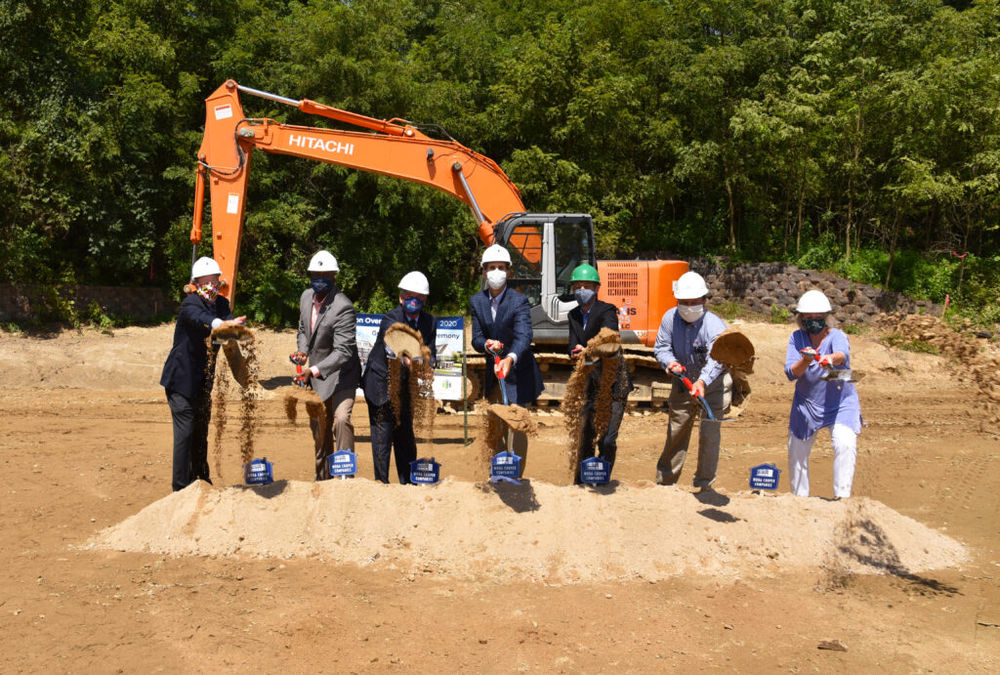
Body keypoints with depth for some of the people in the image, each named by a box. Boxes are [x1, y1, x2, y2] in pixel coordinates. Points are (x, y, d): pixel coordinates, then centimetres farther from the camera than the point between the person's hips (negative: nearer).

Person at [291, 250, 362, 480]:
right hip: (315, 375, 7)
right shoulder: (306, 297, -1)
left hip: (341, 374, -7)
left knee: (341, 419, -25)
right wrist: (303, 350, -5)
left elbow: (343, 351, -30)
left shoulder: (343, 307, -25)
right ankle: (323, 477, 30)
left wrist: (315, 370, -40)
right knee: (319, 428, 14)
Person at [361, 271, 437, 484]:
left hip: (405, 385, 5)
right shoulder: (391, 319, -21)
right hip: (381, 383, -5)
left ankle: (409, 482, 24)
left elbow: (431, 355, -7)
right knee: (382, 435, -2)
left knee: (406, 434, 14)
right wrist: (406, 360, -61)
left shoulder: (430, 322, -4)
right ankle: (381, 482, 9)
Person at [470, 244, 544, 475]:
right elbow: (476, 338, -3)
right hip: (492, 370, 5)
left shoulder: (519, 301, -18)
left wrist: (510, 359, -51)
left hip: (517, 372, -5)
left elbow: (524, 336, -32)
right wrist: (487, 344, -27)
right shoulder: (477, 301, -2)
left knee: (516, 425, -5)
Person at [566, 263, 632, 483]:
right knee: (585, 437, 12)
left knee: (607, 440, -9)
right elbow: (574, 346, -2)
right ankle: (580, 484, 24)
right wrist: (576, 352, -27)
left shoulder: (606, 310, -11)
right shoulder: (574, 315, 9)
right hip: (590, 383, 6)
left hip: (613, 383, -6)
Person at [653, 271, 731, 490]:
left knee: (709, 434, -7)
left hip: (713, 384, -4)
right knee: (676, 432, 14)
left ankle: (704, 484, 9)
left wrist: (702, 382, -61)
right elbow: (661, 347, -8)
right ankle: (665, 480, 30)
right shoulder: (670, 318, -13)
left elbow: (716, 359, -43)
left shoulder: (714, 326, -28)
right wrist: (670, 362, -31)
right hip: (683, 382, 4)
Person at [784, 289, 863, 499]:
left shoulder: (837, 336, -15)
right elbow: (790, 372, -19)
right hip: (806, 405, 3)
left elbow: (843, 354, -40)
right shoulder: (797, 338, -8)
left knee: (845, 444, -23)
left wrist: (832, 358, -62)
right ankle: (799, 497, 27)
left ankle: (842, 496, -16)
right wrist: (806, 361, -39)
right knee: (797, 452, 8)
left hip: (841, 404, -3)